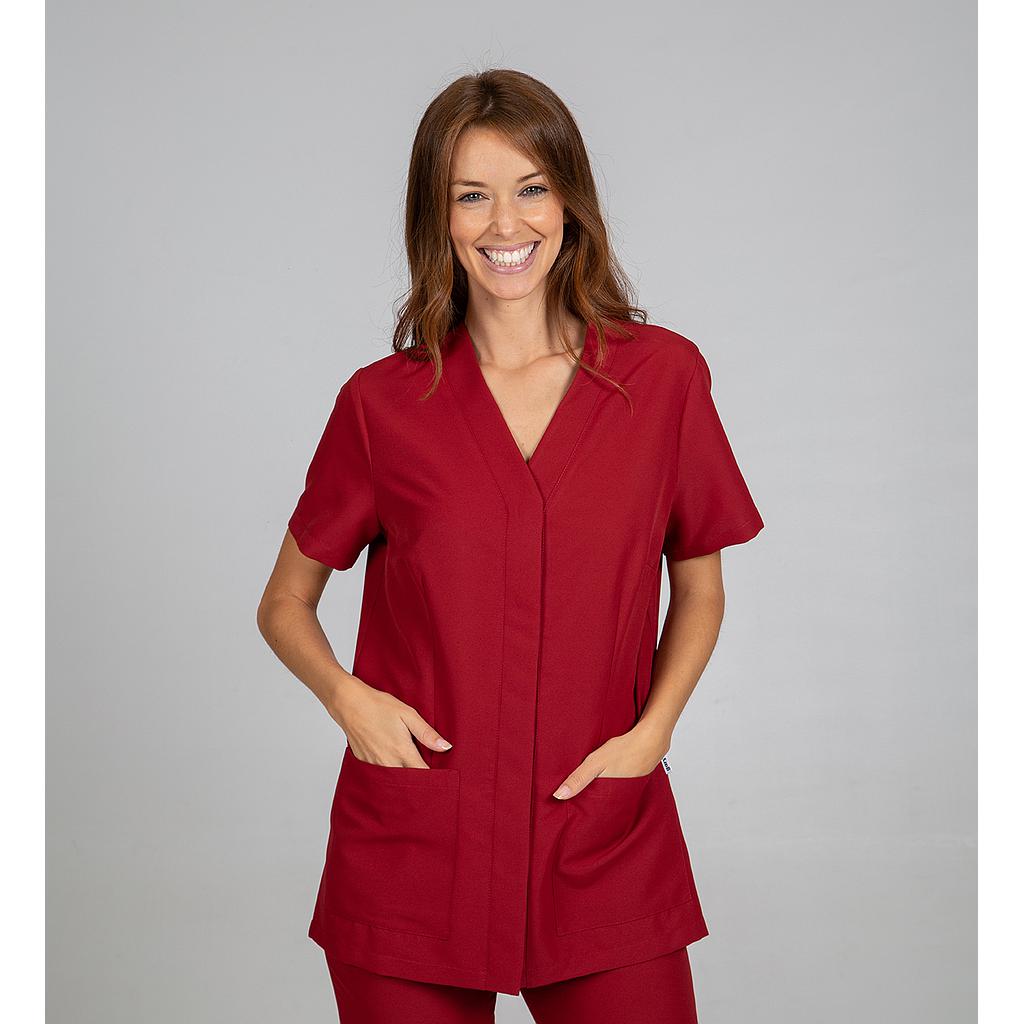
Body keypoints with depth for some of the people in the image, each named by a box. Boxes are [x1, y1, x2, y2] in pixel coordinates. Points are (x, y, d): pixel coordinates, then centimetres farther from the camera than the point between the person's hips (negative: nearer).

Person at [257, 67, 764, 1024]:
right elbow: (284, 604, 11)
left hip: (606, 847, 1)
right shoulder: (382, 403, -1)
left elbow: (699, 591, 11)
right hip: (410, 852, 0)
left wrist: (653, 728, -4)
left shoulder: (663, 375, 0)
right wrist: (344, 693, -8)